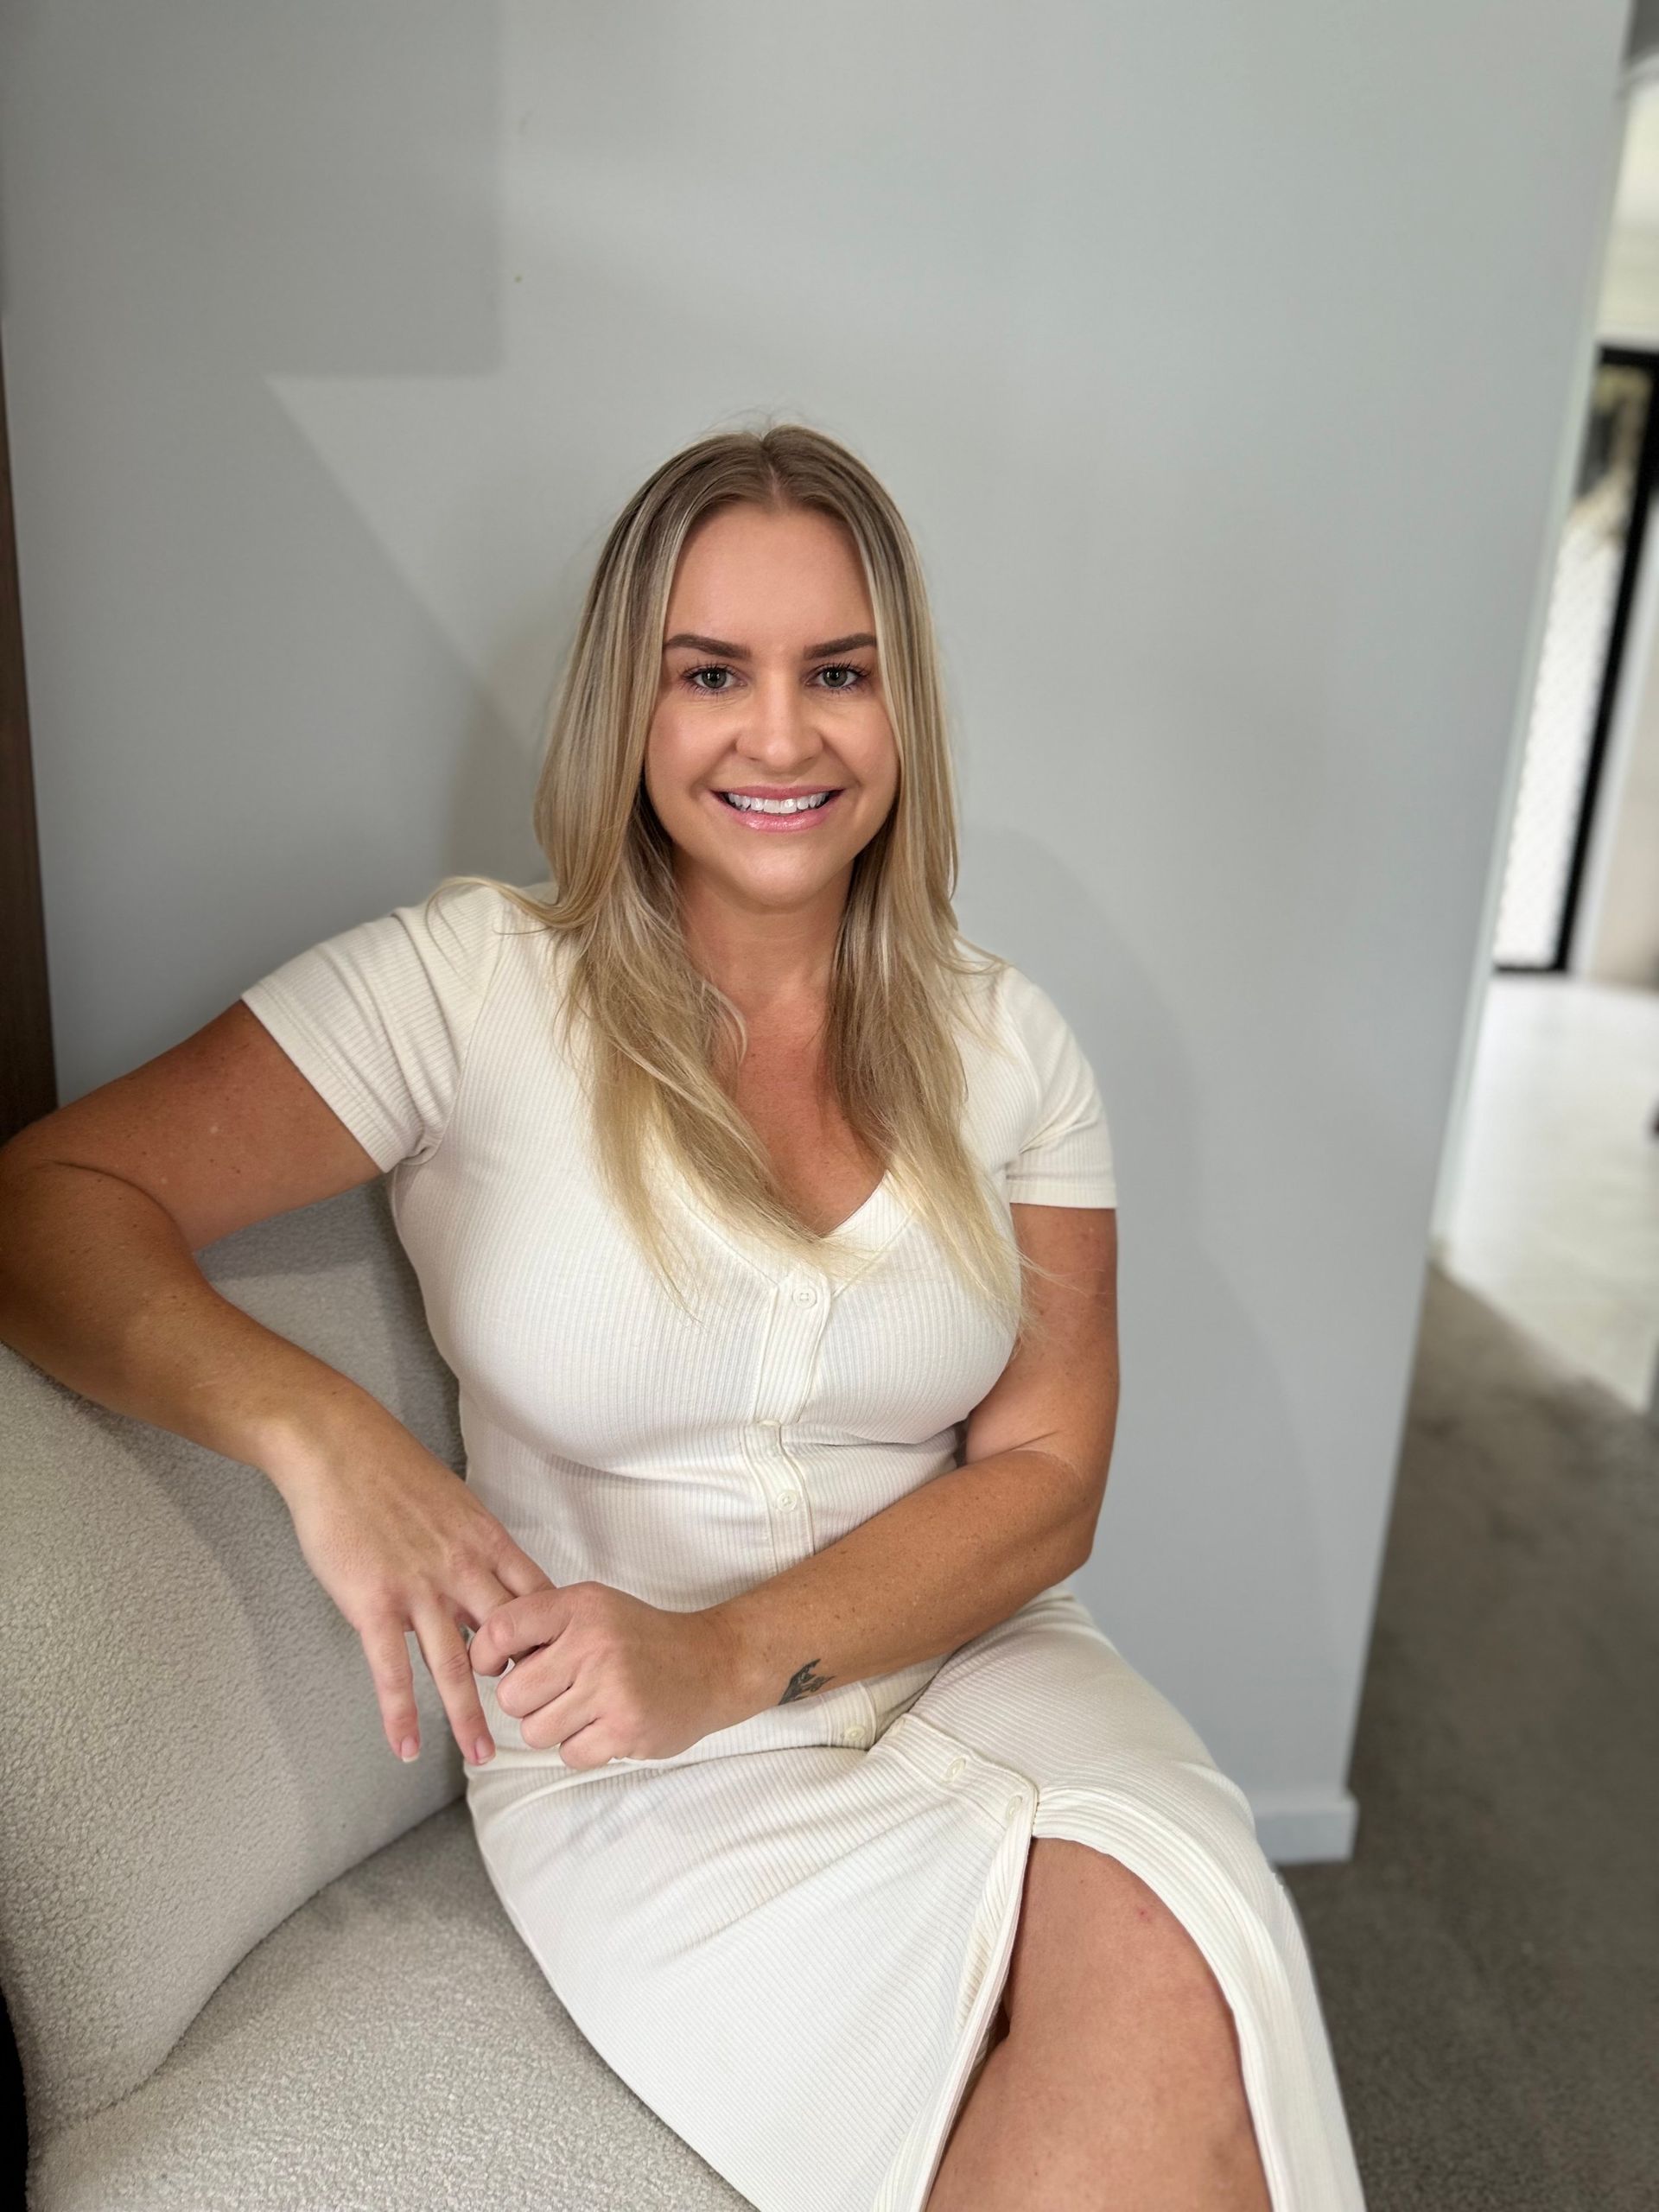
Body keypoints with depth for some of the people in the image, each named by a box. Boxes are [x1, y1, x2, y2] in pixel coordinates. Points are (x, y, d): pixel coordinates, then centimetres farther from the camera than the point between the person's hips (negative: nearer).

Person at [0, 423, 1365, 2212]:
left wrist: (731, 1649, -17)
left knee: (1175, 1960, -27)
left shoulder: (1004, 1044, 1)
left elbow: (1045, 1475, -2)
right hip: (645, 1765, -3)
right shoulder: (472, 983, -8)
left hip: (963, 1652, 4)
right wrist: (312, 1426, -30)